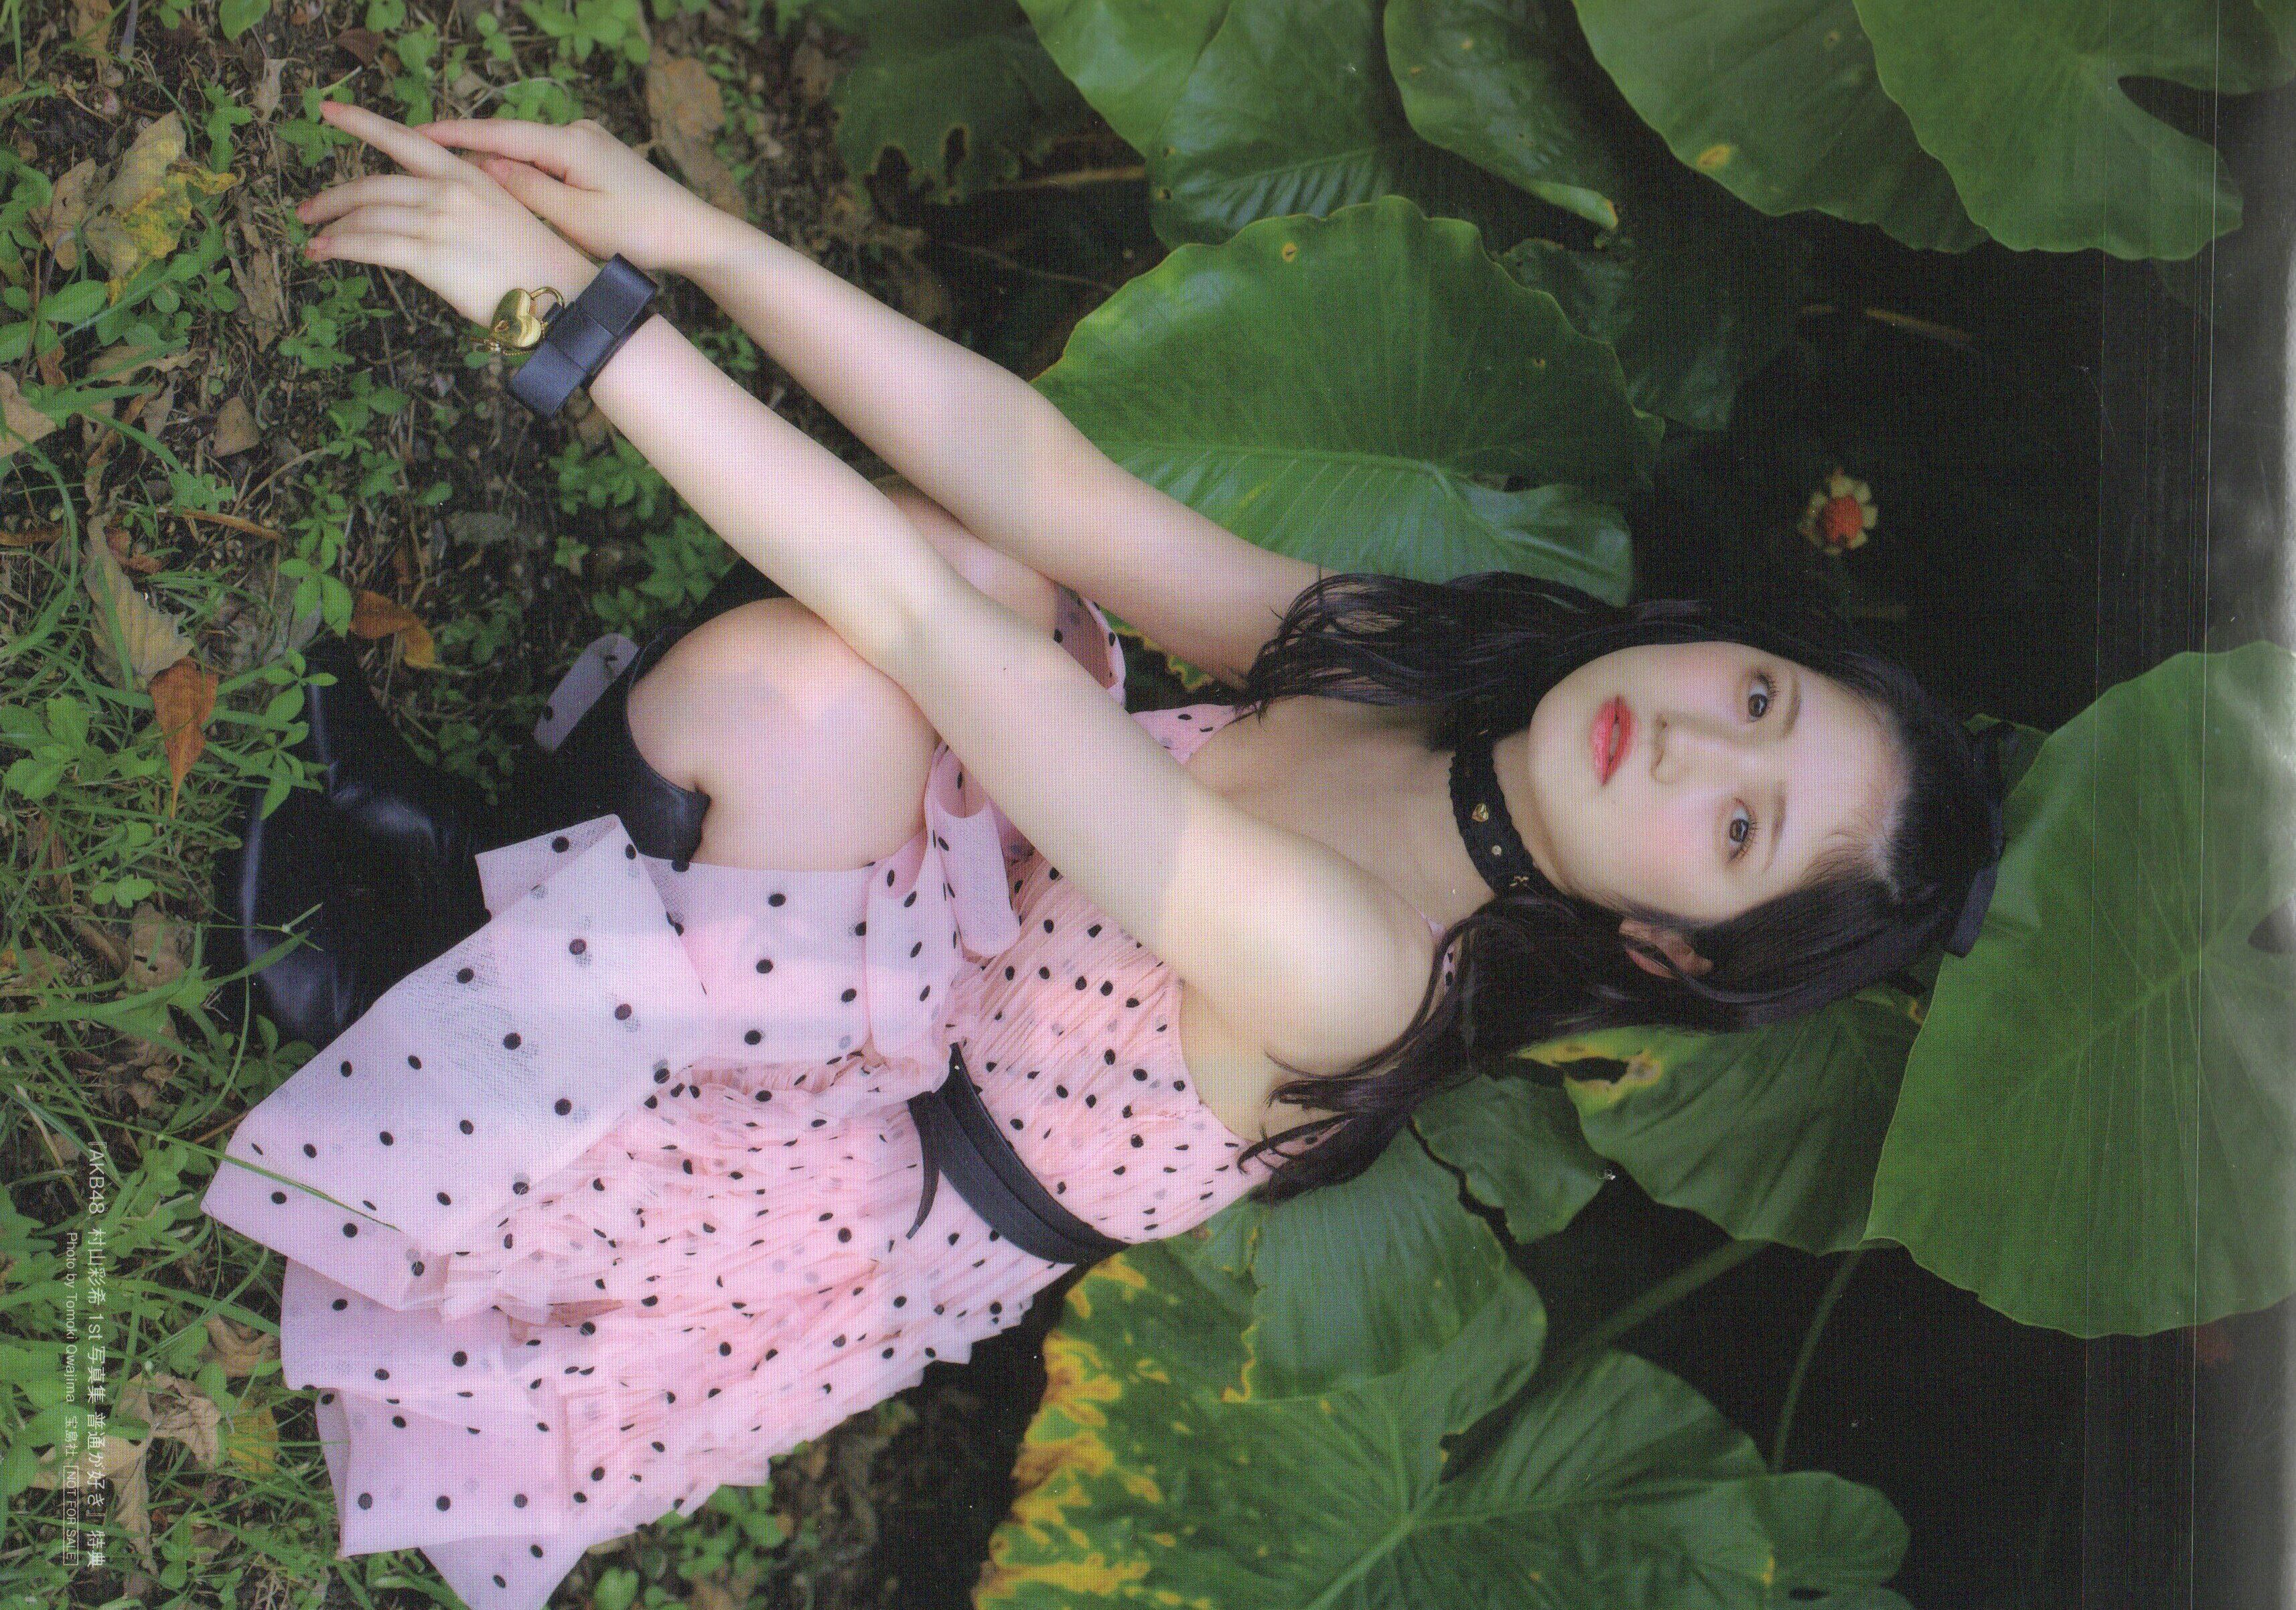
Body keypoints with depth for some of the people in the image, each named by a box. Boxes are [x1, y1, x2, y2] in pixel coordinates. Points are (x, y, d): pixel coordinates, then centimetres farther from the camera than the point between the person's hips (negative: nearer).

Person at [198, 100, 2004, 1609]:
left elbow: (922, 620, -36)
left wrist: (570, 307, -35)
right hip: (921, 939, 6)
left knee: (813, 689, -31)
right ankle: (520, 905, -1)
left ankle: (419, 924, -4)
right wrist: (681, 227, -26)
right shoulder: (1385, 655, -8)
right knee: (988, 548, -17)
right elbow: (1026, 474, -16)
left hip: (868, 1180, -6)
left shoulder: (1347, 970, -30)